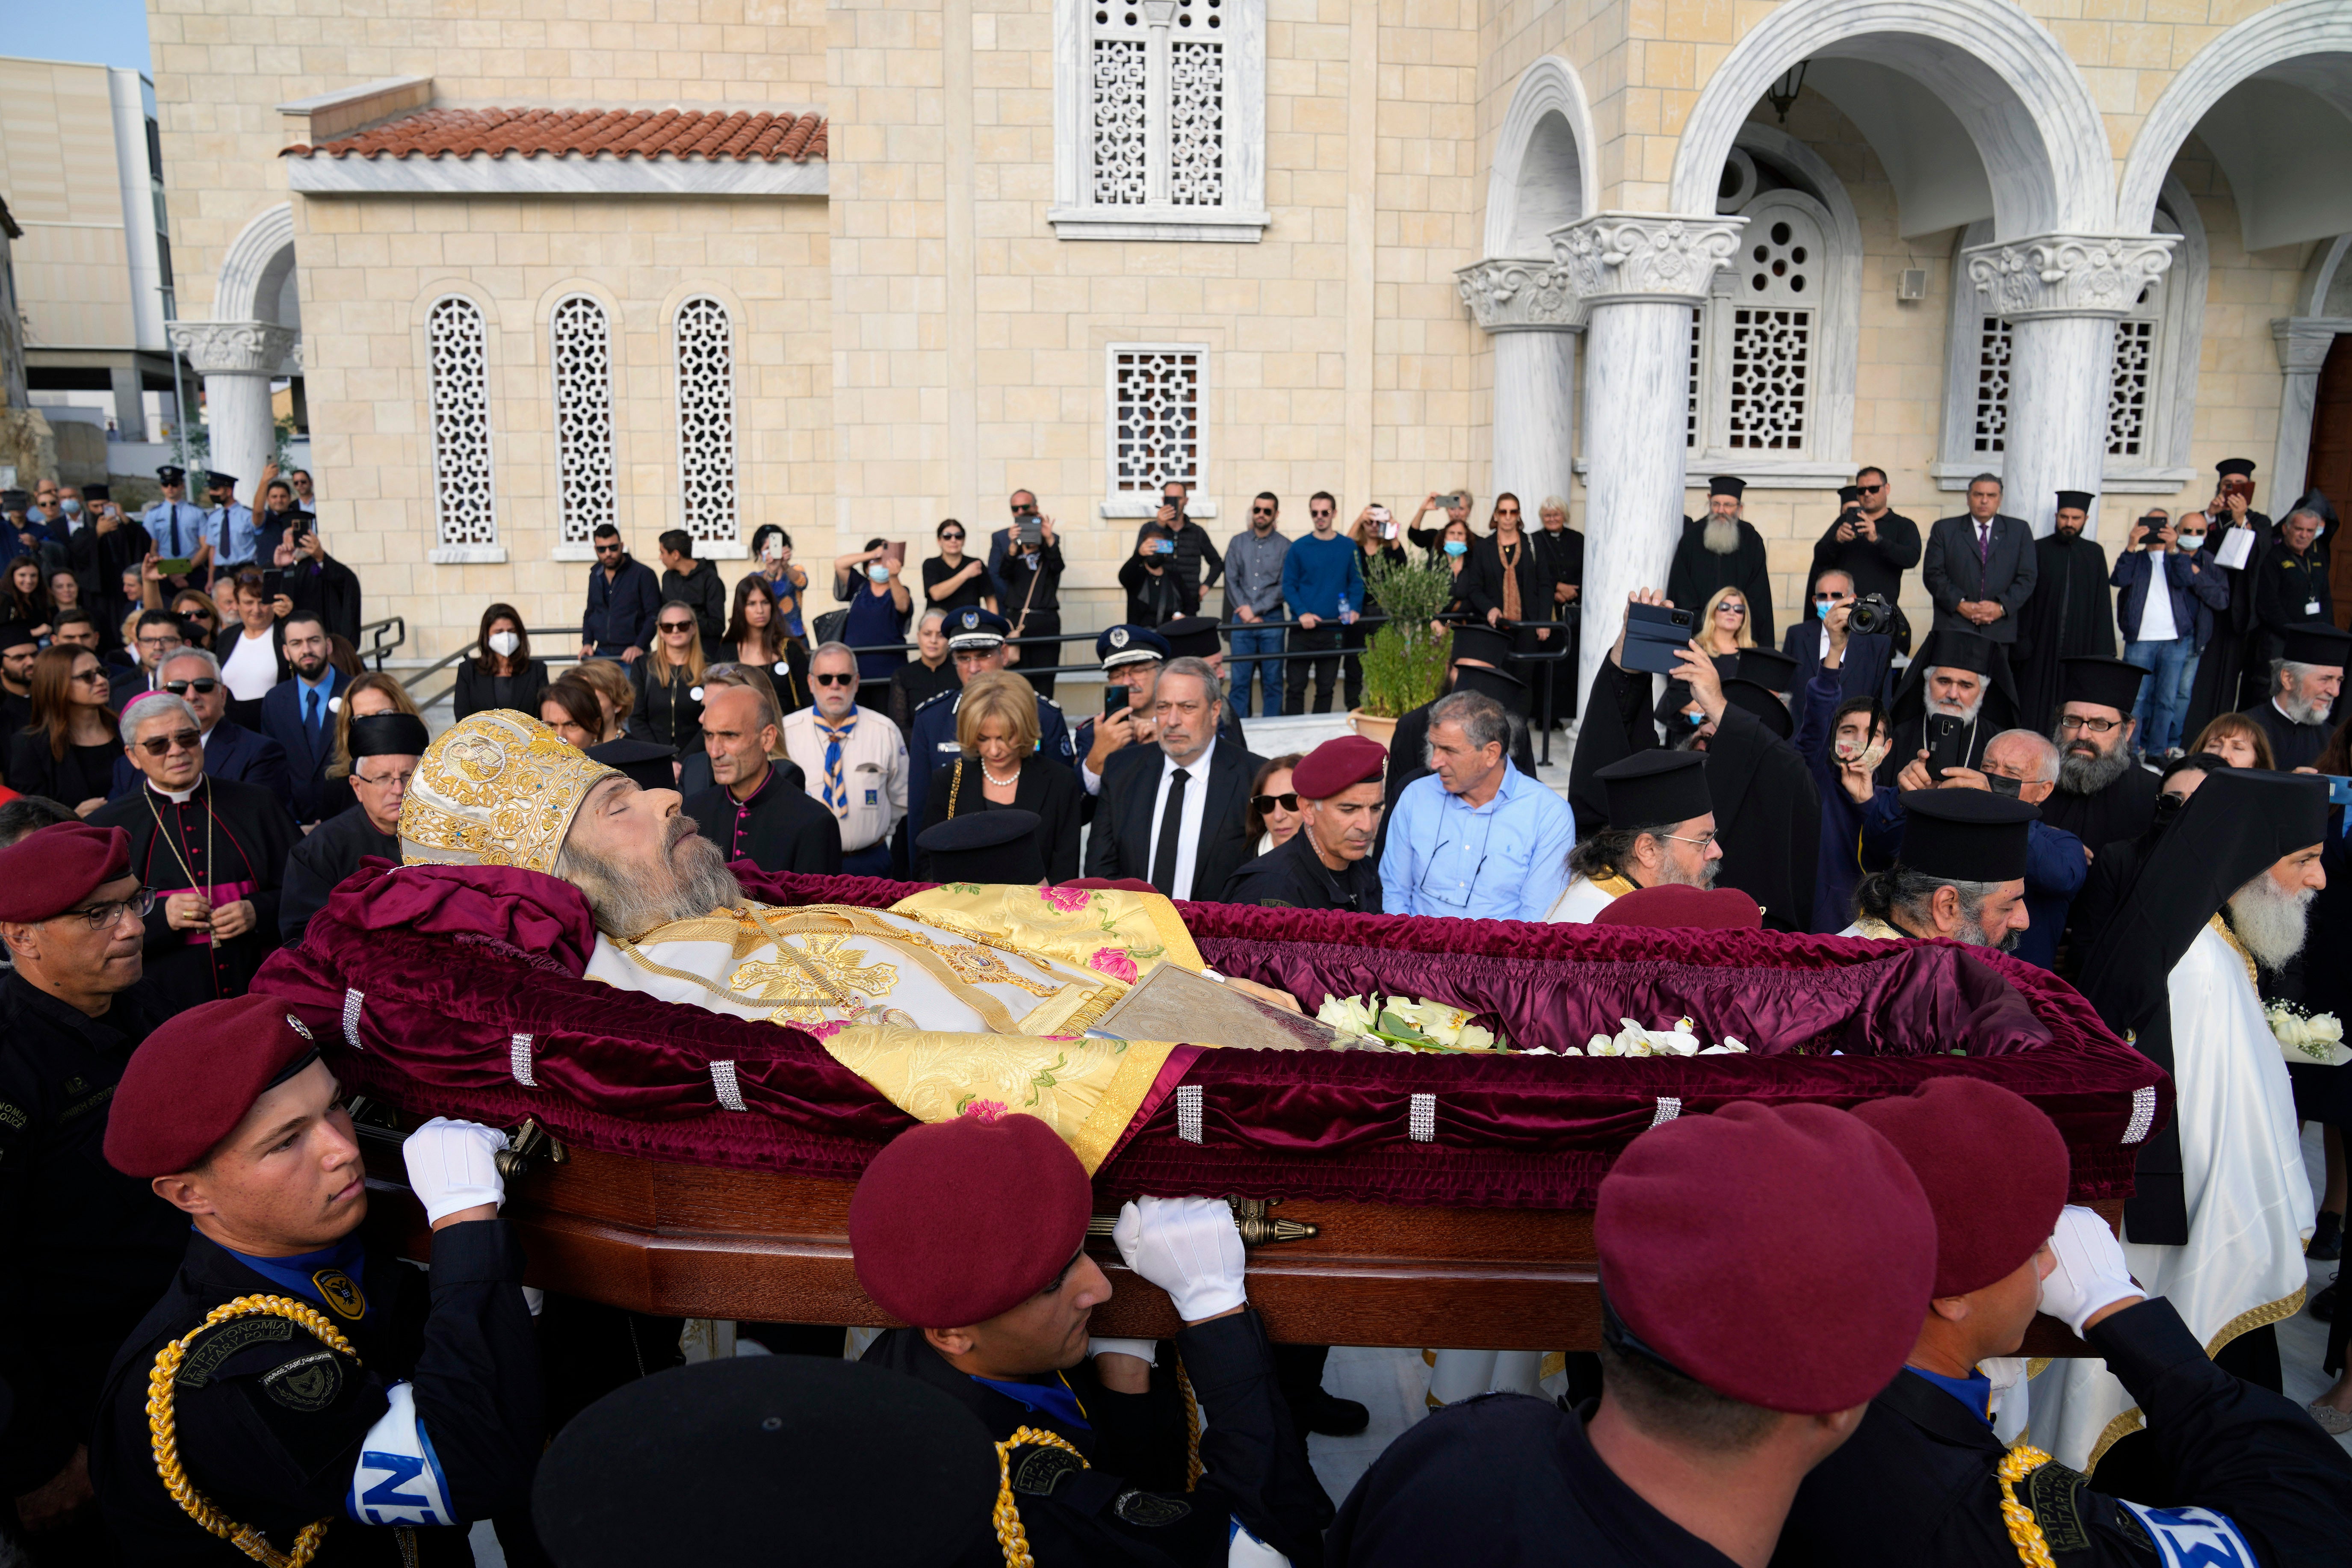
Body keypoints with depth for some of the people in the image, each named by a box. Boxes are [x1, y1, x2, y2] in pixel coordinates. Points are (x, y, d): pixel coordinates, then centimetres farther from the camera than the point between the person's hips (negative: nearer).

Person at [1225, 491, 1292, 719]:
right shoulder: (1238, 542, 9)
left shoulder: (1285, 546, 2)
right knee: (1240, 681, 0)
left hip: (1272, 619, -1)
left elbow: (1284, 587, -4)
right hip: (1242, 619, 2)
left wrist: (1256, 609, -10)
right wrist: (1244, 611, -7)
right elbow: (1231, 581, 5)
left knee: (1273, 681, 2)